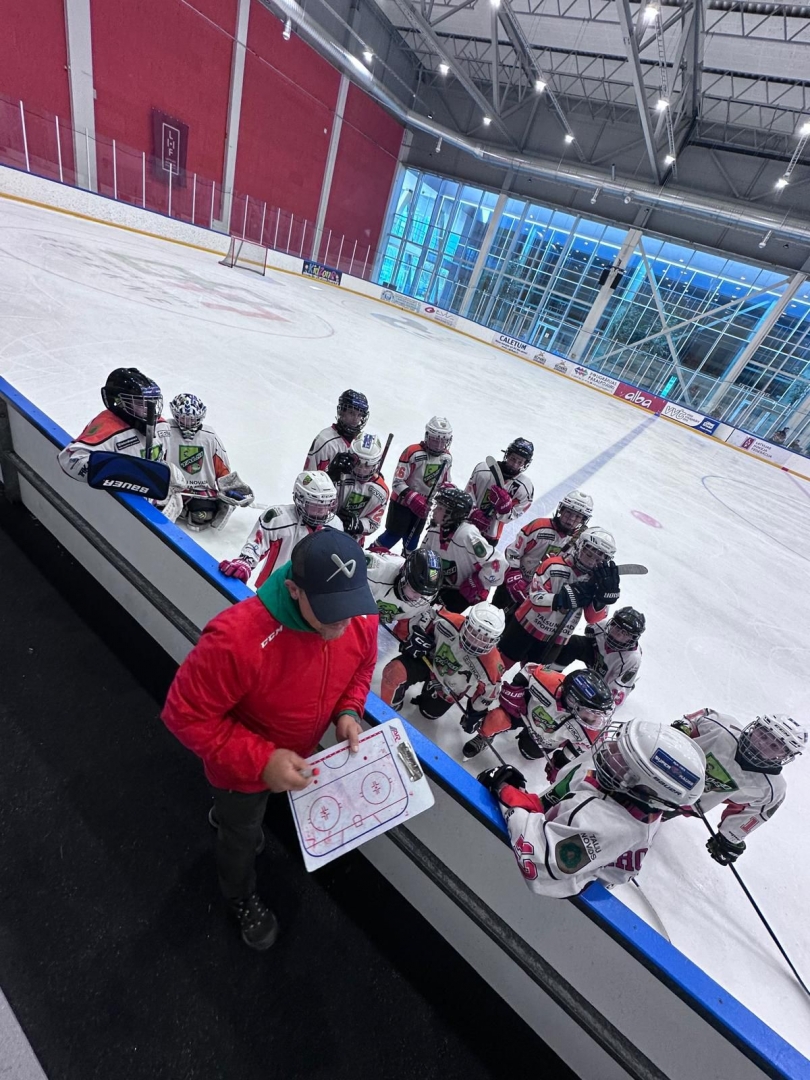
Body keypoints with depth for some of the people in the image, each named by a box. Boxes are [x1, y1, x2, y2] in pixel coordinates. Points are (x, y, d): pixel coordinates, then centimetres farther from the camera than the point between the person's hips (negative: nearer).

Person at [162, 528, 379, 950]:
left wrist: (348, 712, -22)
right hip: (243, 767, -4)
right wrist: (260, 760, -33)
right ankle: (241, 898, 64)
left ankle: (228, 815, 74)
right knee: (242, 834, 29)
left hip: (301, 753, 5)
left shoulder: (361, 619, -27)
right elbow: (186, 714, -30)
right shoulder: (236, 638, -44)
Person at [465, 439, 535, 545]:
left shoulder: (526, 487, -13)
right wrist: (474, 513, -20)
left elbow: (509, 517, -12)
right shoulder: (483, 469, -12)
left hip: (490, 534, -1)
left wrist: (505, 505, -32)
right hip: (467, 523, 1)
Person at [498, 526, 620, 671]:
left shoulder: (596, 579, -6)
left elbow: (593, 618, -9)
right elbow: (536, 599, -24)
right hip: (528, 626, -3)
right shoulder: (555, 565, -19)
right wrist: (561, 599, -40)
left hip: (556, 639, 4)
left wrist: (604, 594, -25)